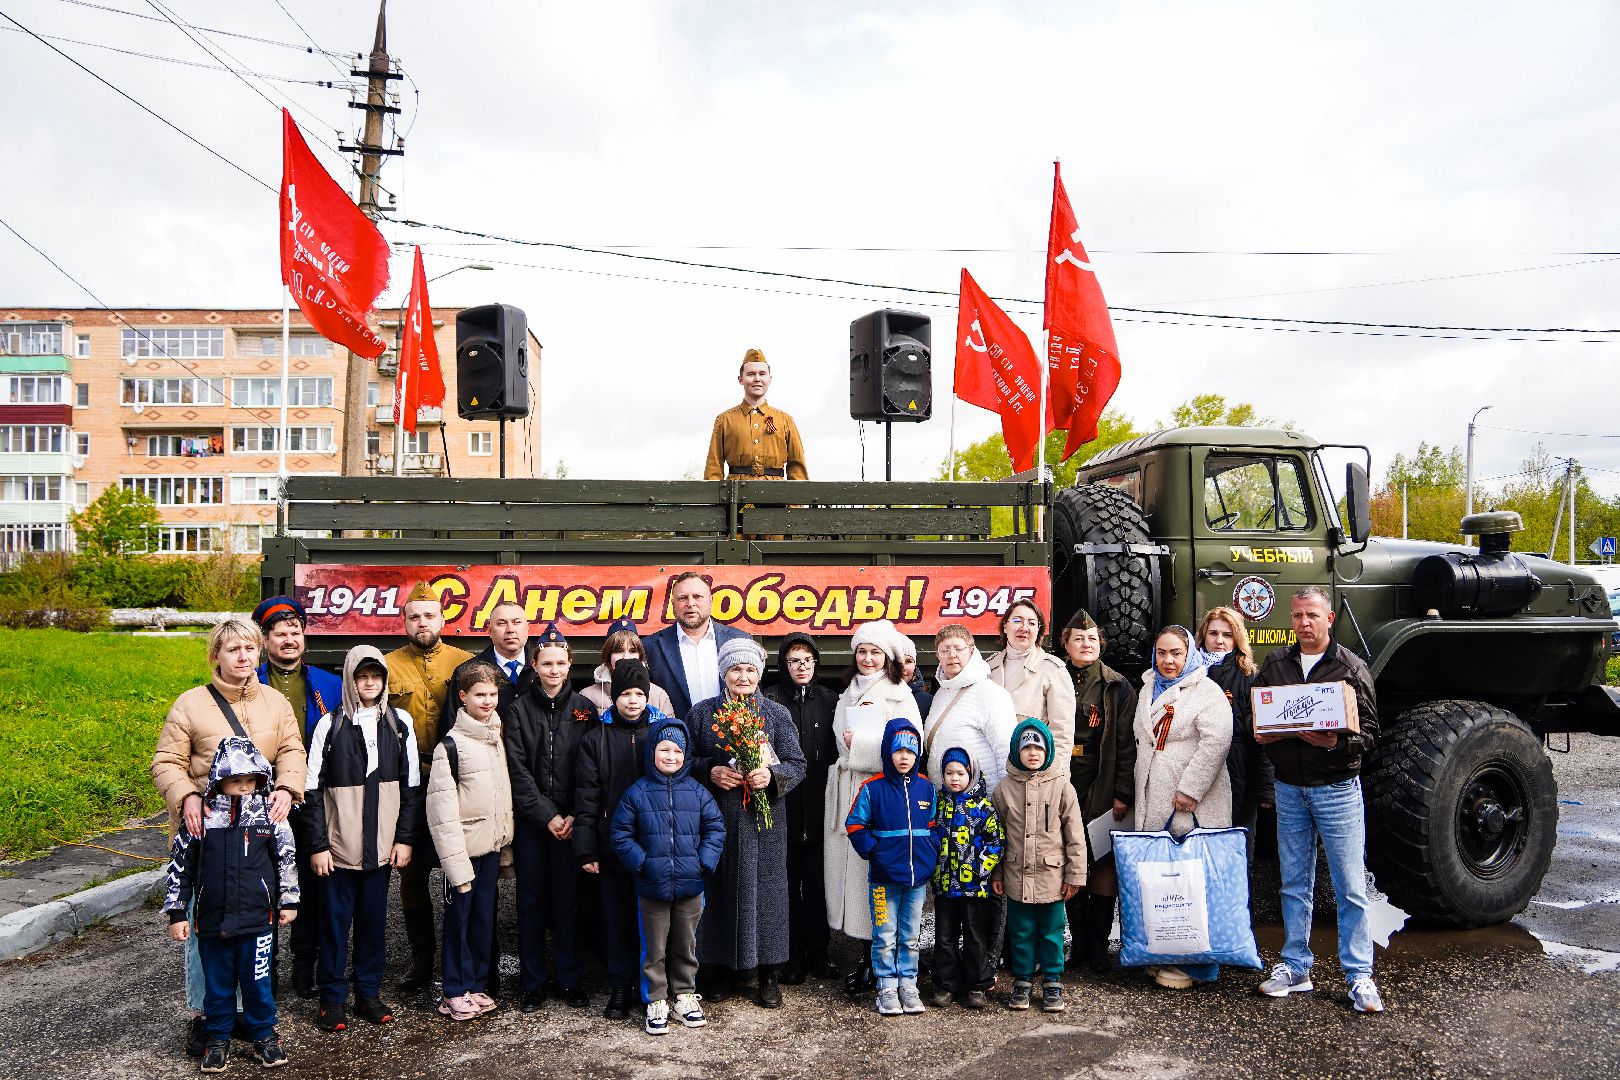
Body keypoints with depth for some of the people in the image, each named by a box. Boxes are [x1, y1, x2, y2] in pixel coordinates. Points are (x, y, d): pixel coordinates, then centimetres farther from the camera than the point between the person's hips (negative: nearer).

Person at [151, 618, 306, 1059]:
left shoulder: (275, 702, 9)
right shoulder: (190, 703, -1)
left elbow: (292, 752, 3)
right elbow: (166, 763, -3)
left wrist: (286, 790, -15)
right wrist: (186, 797, -21)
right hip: (205, 827, -3)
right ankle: (202, 1014, 17)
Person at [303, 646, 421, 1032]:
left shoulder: (400, 723, 4)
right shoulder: (330, 725, -2)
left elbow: (412, 785, 7)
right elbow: (312, 788, -2)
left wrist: (405, 838, 2)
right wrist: (318, 844, -6)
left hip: (382, 844, 2)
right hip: (339, 845, -2)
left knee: (374, 920, 10)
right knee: (336, 920, 5)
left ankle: (368, 993, 22)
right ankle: (333, 998, 17)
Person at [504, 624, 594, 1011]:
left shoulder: (584, 710, 4)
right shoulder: (519, 710, 2)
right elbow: (518, 770, -4)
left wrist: (576, 816, -9)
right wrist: (547, 815, -10)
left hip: (571, 821, 0)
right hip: (531, 820, 0)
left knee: (568, 901, 4)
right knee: (531, 902, 6)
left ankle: (570, 979, 16)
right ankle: (533, 982, 16)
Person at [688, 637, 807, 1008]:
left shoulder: (777, 715, 4)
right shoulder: (702, 713, 6)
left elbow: (797, 765, 2)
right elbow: (685, 759, 7)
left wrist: (772, 774, -17)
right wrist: (710, 771, -12)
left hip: (763, 819, 0)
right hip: (717, 819, 1)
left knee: (765, 889, 2)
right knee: (719, 889, 4)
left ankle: (768, 973, 13)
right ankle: (722, 966, 20)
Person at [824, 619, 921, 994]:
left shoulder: (900, 697, -1)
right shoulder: (847, 696, 18)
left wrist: (862, 744, -9)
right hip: (847, 793, 6)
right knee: (850, 864, 2)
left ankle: (872, 962, 4)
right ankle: (867, 953, 12)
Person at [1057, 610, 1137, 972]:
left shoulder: (1118, 688, 4)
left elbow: (1127, 743, -1)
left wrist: (1123, 793, -8)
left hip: (1103, 790, -2)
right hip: (1064, 789, 2)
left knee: (1104, 862, -1)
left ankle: (1098, 944, 8)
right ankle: (1079, 943, 13)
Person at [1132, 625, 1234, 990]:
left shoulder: (1207, 692, -6)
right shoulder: (1148, 690, 18)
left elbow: (1216, 742, -18)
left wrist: (1189, 789, -21)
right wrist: (1137, 793, 21)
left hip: (1193, 807, -7)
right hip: (1153, 804, 7)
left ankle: (1193, 964, 5)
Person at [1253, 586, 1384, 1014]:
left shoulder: (1351, 667, -3)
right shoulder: (1274, 664, 9)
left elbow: (1368, 732, -6)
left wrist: (1335, 742, -24)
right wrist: (1263, 737, -5)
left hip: (1337, 789, -4)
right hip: (1289, 788, 4)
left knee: (1350, 888, 0)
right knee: (1295, 885, 12)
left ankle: (1359, 977, 9)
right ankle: (1295, 967, 21)